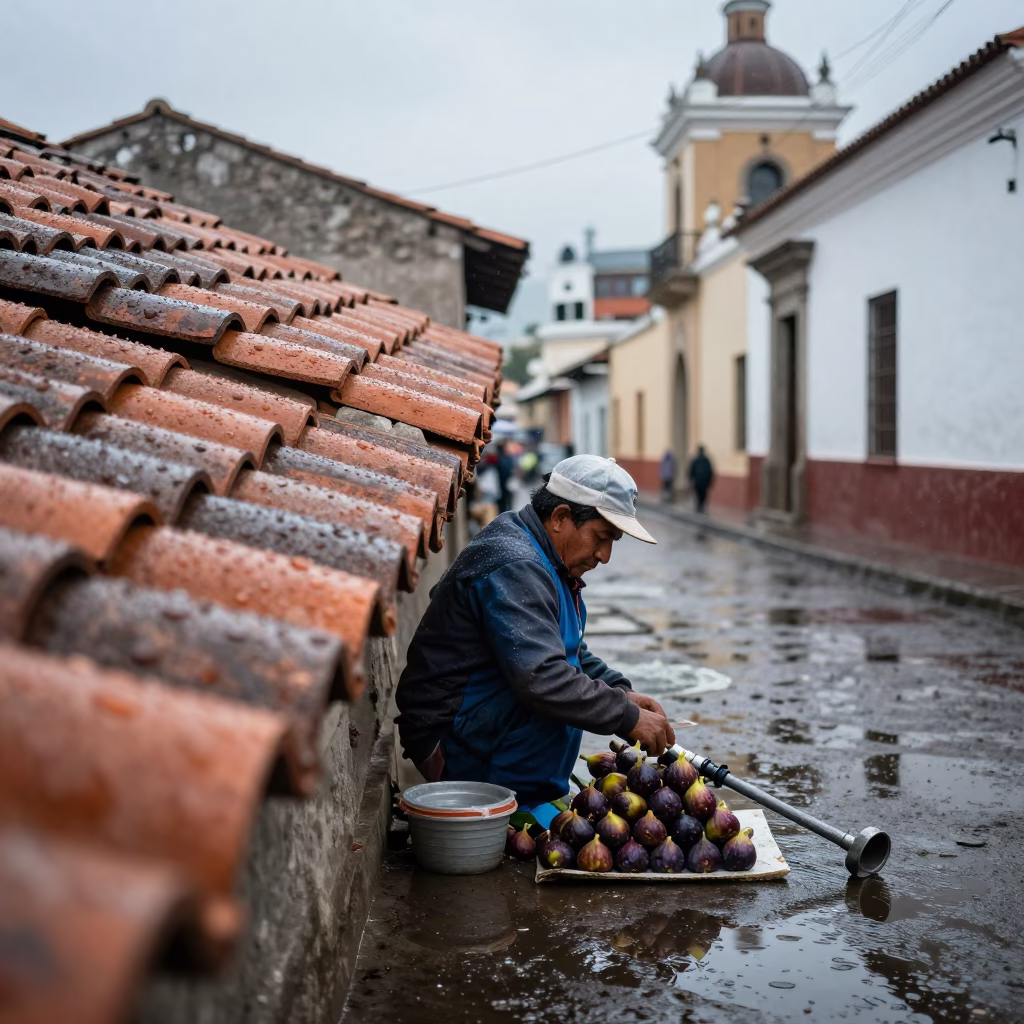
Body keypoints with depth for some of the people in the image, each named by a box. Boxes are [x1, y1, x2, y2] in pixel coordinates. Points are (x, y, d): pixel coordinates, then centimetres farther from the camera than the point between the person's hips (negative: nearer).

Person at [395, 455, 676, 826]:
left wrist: (622, 693, 3)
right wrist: (628, 718, -27)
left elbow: (573, 653, 20)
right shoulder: (513, 566, -23)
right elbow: (541, 678, -33)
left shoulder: (549, 564, 11)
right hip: (451, 741, -11)